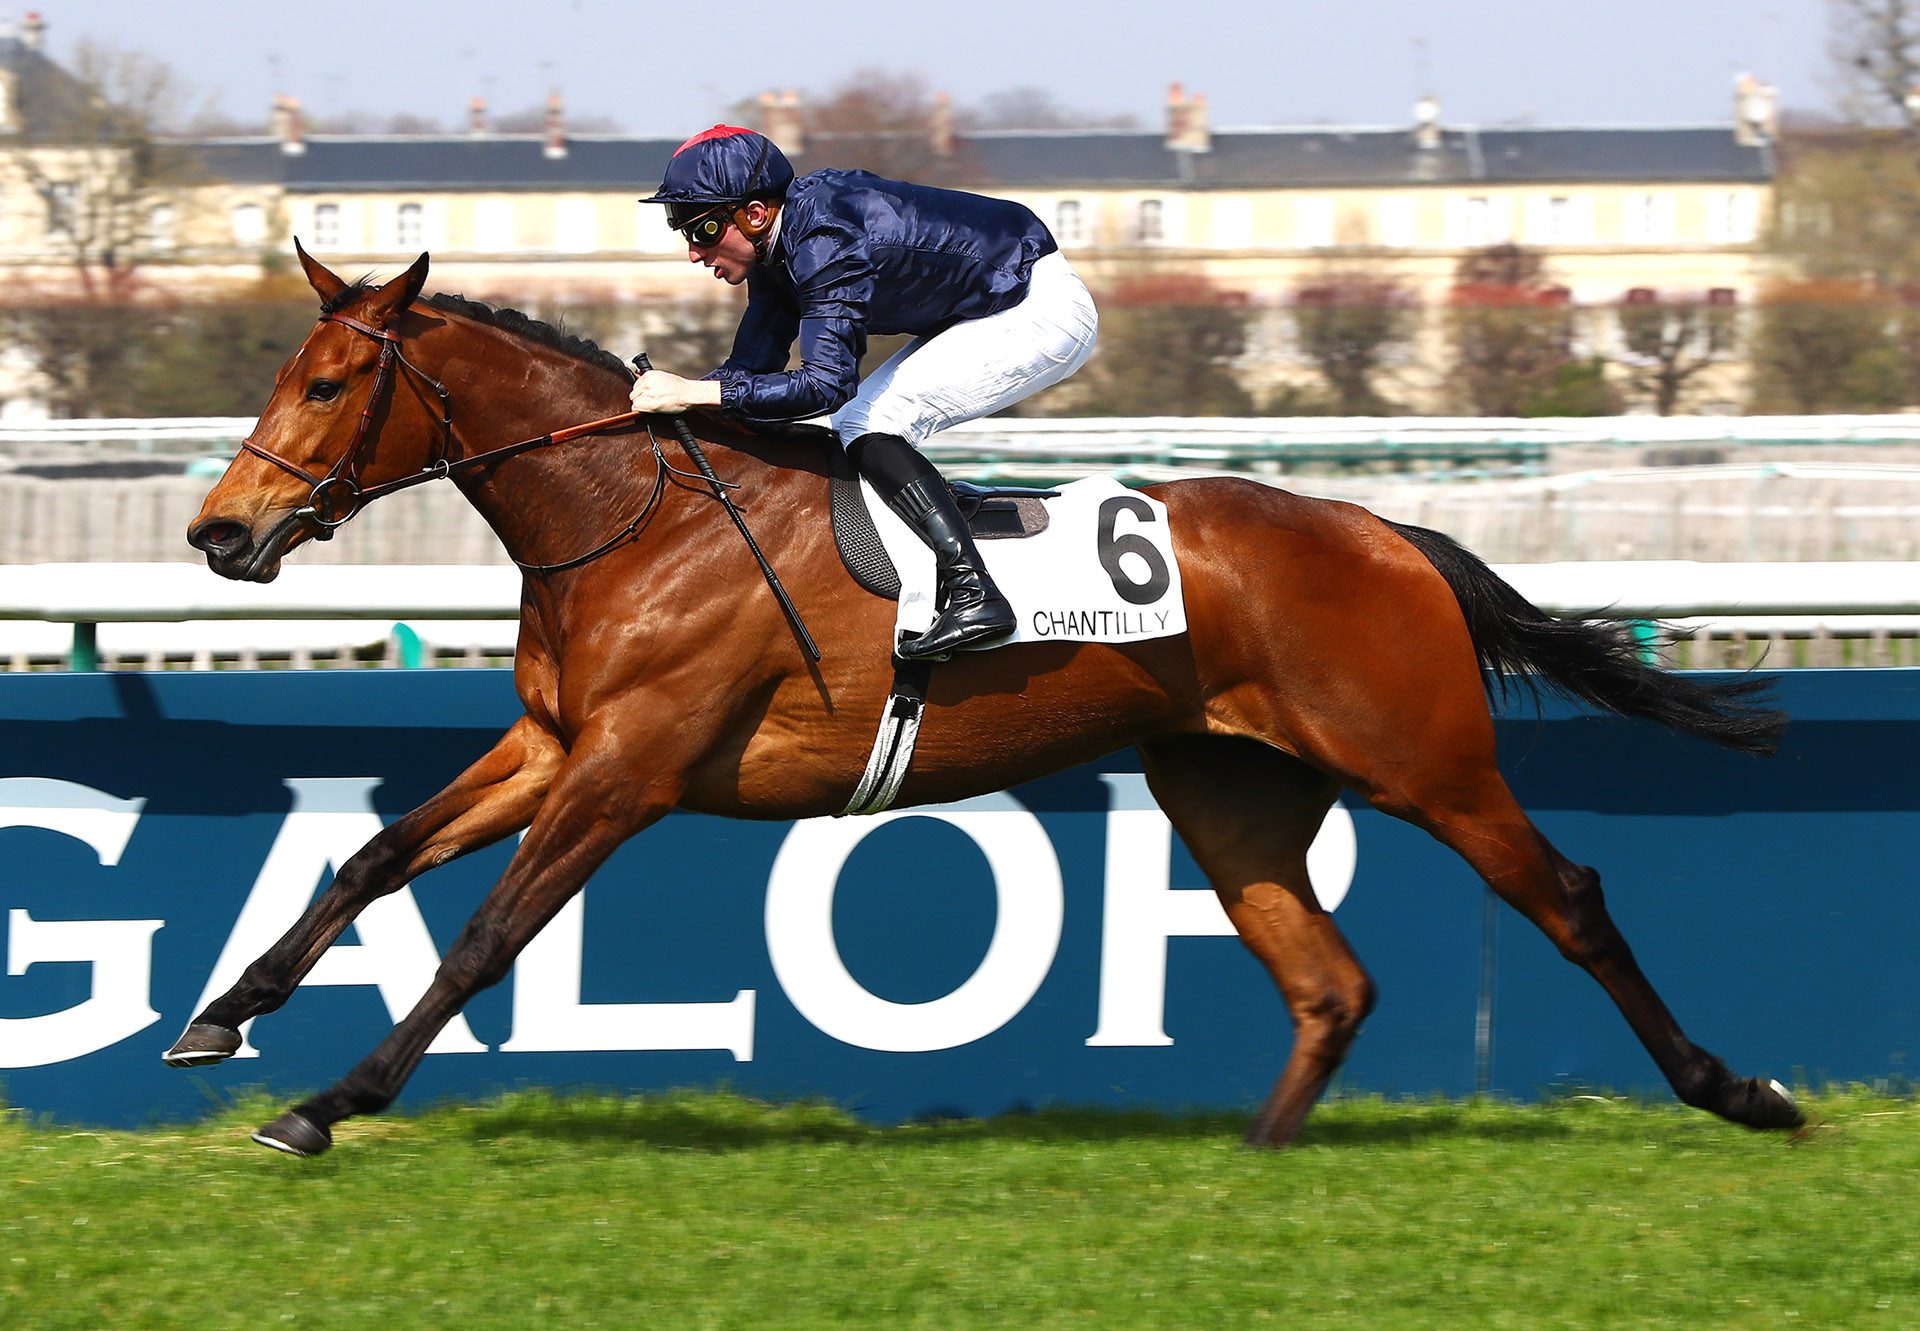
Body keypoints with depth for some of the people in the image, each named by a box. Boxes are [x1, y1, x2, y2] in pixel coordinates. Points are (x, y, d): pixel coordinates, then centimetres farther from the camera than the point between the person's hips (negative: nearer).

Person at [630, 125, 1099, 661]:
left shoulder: (826, 244, -28)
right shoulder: (777, 241, 1)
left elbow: (825, 385, -35)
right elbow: (753, 365, 6)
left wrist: (693, 393, -35)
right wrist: (664, 398, -8)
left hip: (1044, 310, -10)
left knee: (868, 425, -18)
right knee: (854, 426, 6)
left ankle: (972, 595, -26)